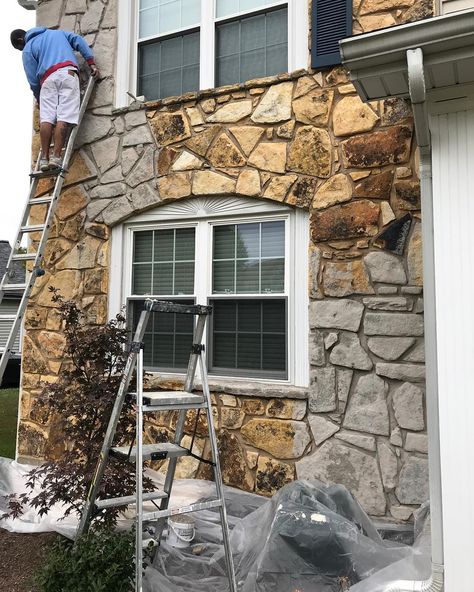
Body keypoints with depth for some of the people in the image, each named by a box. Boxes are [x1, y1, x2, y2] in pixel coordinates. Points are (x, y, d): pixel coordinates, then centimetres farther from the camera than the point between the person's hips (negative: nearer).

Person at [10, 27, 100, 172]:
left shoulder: (27, 49, 19)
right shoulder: (57, 32, 32)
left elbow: (33, 80, 13)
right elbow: (79, 41, 18)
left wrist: (39, 100, 24)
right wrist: (91, 63, 13)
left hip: (48, 78, -1)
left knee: (46, 118, -5)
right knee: (64, 117, -11)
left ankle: (44, 158, -13)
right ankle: (56, 157, -22)